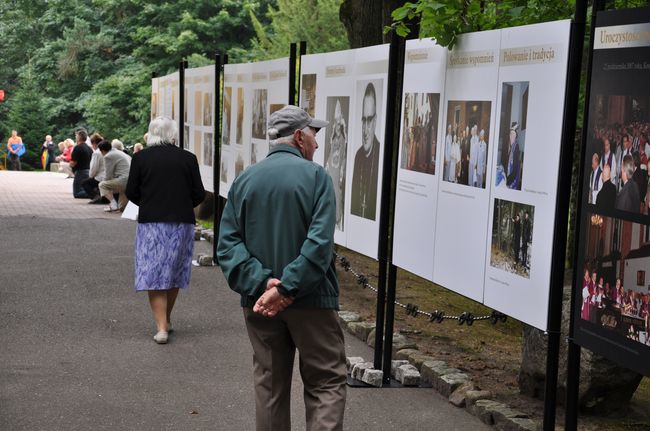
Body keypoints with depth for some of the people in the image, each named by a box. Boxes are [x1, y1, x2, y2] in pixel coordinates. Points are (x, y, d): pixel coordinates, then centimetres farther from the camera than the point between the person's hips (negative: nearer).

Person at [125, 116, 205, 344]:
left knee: (153, 274, 3)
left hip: (150, 223, -1)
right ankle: (166, 320, 29)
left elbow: (131, 192, 0)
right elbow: (199, 195, -1)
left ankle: (161, 327, -6)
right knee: (174, 273, 16)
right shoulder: (188, 159, -2)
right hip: (181, 223, 1)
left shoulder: (140, 158, -3)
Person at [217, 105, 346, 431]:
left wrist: (260, 284, -13)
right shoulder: (316, 176, -7)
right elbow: (320, 243, -20)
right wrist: (286, 288, -19)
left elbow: (228, 243, -4)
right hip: (311, 299, -4)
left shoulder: (244, 180, 5)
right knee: (326, 382, 4)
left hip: (260, 302, 4)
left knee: (269, 385, 14)